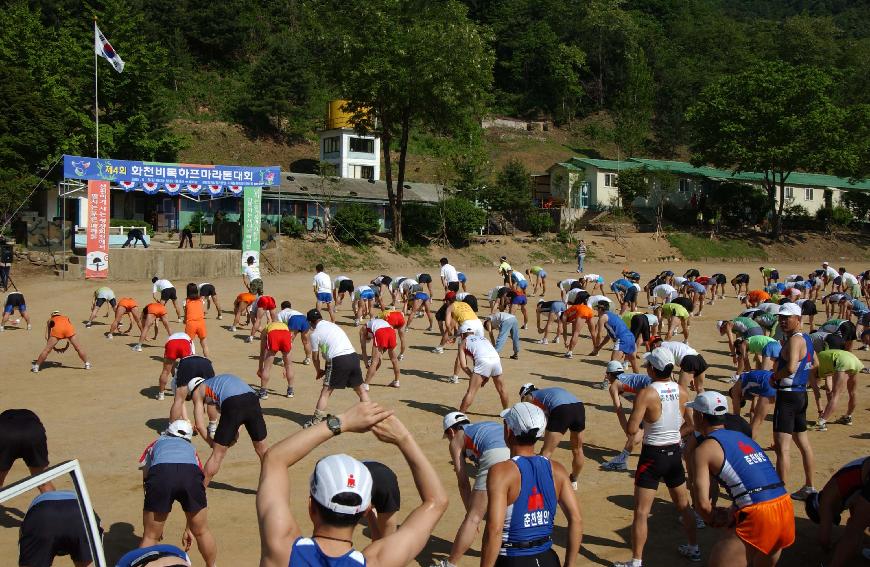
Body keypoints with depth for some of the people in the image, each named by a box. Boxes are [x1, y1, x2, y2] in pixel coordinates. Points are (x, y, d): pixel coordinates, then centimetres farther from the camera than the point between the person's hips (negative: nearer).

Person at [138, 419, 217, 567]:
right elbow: (196, 497, 43)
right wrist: (189, 528, 52)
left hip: (160, 472, -1)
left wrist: (154, 524, 39)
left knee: (150, 536, 16)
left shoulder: (156, 443, 39)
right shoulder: (191, 448, 41)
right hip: (190, 473, 1)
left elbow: (146, 482, 33)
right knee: (202, 532, 23)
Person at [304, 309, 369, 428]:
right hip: (353, 356, 6)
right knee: (360, 389, 19)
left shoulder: (315, 334, 4)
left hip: (338, 360, -5)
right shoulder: (334, 325, 23)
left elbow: (315, 357, 12)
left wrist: (319, 371, 30)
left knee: (325, 392, 4)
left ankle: (316, 421, 4)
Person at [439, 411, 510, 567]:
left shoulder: (456, 440, 25)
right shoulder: (484, 426, 40)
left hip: (496, 457, -5)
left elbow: (463, 483, 20)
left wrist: (470, 511, 24)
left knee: (473, 518, 2)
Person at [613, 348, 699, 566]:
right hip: (675, 453, 6)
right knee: (684, 505, 25)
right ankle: (693, 548, 40)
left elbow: (631, 430, -22)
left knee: (641, 512, 3)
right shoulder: (682, 391, -3)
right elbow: (691, 425, 8)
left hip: (653, 455, -6)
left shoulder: (646, 394, -19)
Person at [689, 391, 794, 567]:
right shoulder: (742, 437, 21)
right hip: (785, 508, 8)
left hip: (757, 517, -8)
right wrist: (731, 513, 21)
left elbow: (702, 504, -8)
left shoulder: (703, 449, -2)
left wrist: (714, 520, 11)